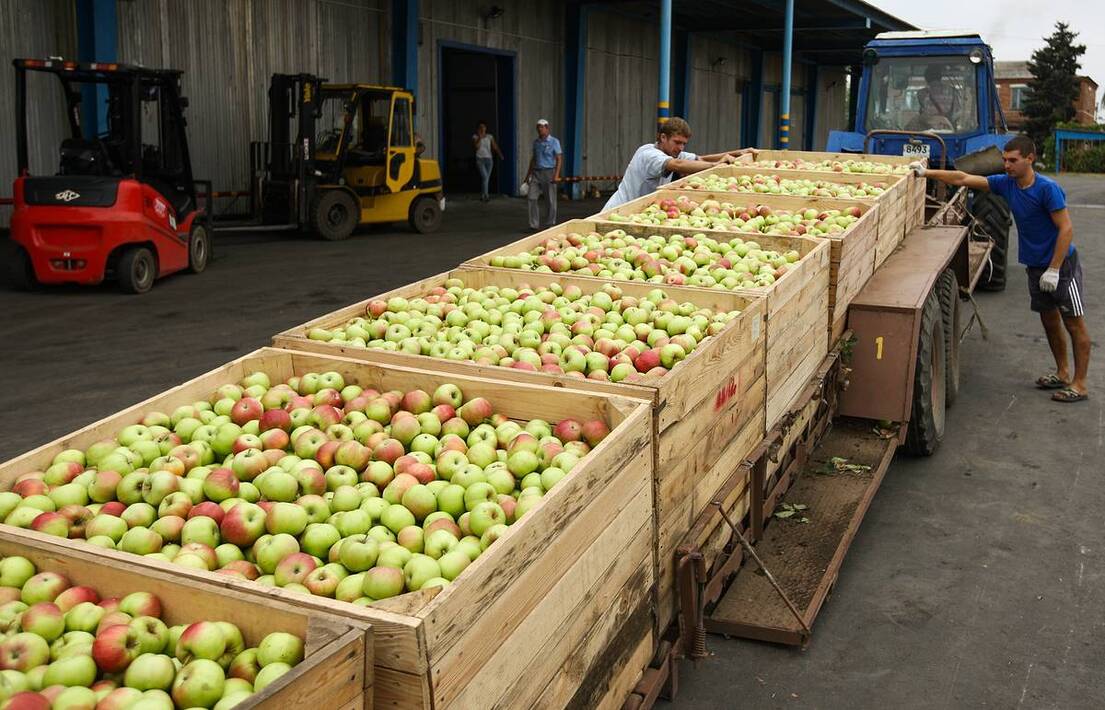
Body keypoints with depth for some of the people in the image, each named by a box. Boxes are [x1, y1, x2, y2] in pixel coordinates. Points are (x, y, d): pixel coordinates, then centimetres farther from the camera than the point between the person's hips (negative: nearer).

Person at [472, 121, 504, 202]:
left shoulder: (490, 137, 8)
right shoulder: (475, 136, 2)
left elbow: (495, 147, 0)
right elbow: (476, 147, -13)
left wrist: (500, 155, -16)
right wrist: (480, 137, -17)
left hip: (489, 159, 3)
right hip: (480, 159, -3)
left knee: (486, 179, 4)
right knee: (484, 177, -19)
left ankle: (482, 196, 14)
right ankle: (485, 195, -19)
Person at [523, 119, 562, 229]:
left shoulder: (554, 142, -2)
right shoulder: (536, 142, 11)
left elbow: (559, 159, -6)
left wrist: (556, 175, -17)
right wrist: (528, 175, 17)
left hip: (549, 172, -4)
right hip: (536, 173, 4)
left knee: (551, 200, 1)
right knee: (532, 197, -6)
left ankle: (550, 224, 13)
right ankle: (534, 224, -1)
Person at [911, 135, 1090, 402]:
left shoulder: (1048, 188, -21)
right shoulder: (1006, 184, -2)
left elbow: (1066, 229, -21)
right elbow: (963, 179, 0)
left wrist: (1054, 270, -23)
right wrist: (927, 173, -8)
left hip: (1061, 264, -7)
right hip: (1035, 265, 7)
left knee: (1074, 323, 0)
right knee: (1049, 320, 16)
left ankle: (1080, 385, 5)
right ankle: (1062, 373, 31)